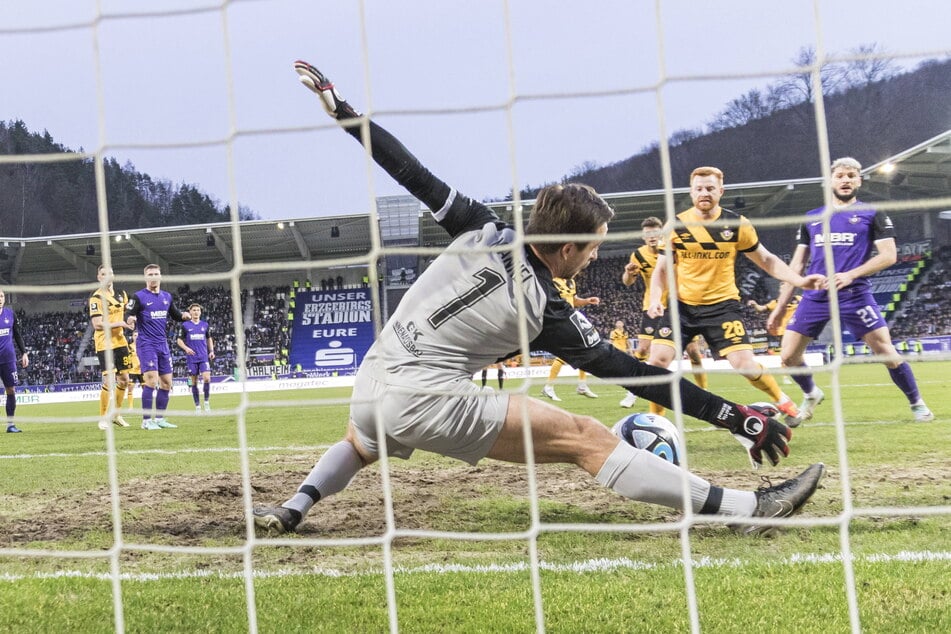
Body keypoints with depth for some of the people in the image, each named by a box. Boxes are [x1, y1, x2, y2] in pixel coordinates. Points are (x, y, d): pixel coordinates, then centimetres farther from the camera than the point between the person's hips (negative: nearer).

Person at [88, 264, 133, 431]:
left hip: (120, 342, 7)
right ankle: (103, 418, -1)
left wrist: (129, 321, 8)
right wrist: (119, 324, -22)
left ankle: (116, 414, 25)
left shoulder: (121, 294, 10)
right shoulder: (96, 297, -12)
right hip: (104, 344, -7)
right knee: (109, 380, -13)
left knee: (124, 379, 10)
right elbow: (97, 324, -20)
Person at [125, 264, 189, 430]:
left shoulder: (167, 296, 11)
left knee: (166, 383, 6)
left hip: (163, 345, 6)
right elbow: (128, 319, -8)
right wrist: (130, 320, -32)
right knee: (151, 380, -17)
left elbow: (175, 315, 22)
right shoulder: (138, 297, -5)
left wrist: (184, 316, -1)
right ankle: (146, 420, -11)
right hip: (147, 345, -6)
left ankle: (159, 418, 16)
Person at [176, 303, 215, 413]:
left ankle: (207, 402, 2)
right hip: (191, 358, -1)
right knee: (194, 382, 1)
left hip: (204, 357, 1)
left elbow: (209, 339, 21)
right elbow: (179, 340, 5)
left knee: (207, 378, -15)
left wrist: (211, 351, 9)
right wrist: (186, 348, -12)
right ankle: (197, 406, 9)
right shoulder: (185, 325, 2)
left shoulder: (205, 325, 9)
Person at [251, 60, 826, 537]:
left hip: (369, 390, 6)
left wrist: (338, 106, 13)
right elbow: (634, 372, -5)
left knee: (361, 443, 44)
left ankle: (295, 508, 24)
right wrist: (739, 417, -3)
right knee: (587, 437, -10)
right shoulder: (550, 313, -4)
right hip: (429, 399, -6)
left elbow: (409, 171, 5)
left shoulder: (485, 231, 5)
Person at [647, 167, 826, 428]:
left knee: (745, 363, -12)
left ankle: (783, 401, 16)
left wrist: (800, 281, -5)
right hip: (682, 305, 1)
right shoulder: (676, 225, -3)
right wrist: (656, 299, -13)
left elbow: (766, 260, 7)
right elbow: (662, 268, 6)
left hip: (722, 304, -1)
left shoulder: (737, 224, -4)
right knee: (658, 359, -13)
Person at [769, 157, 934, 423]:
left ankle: (917, 404, 10)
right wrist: (781, 304, 13)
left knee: (886, 352, -10)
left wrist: (851, 274, -17)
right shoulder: (811, 218, 15)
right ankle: (811, 395, 28)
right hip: (815, 297, 4)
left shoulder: (871, 214, 5)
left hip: (855, 295, -3)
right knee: (788, 356, -1)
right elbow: (797, 264, 18)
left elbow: (889, 255, -4)